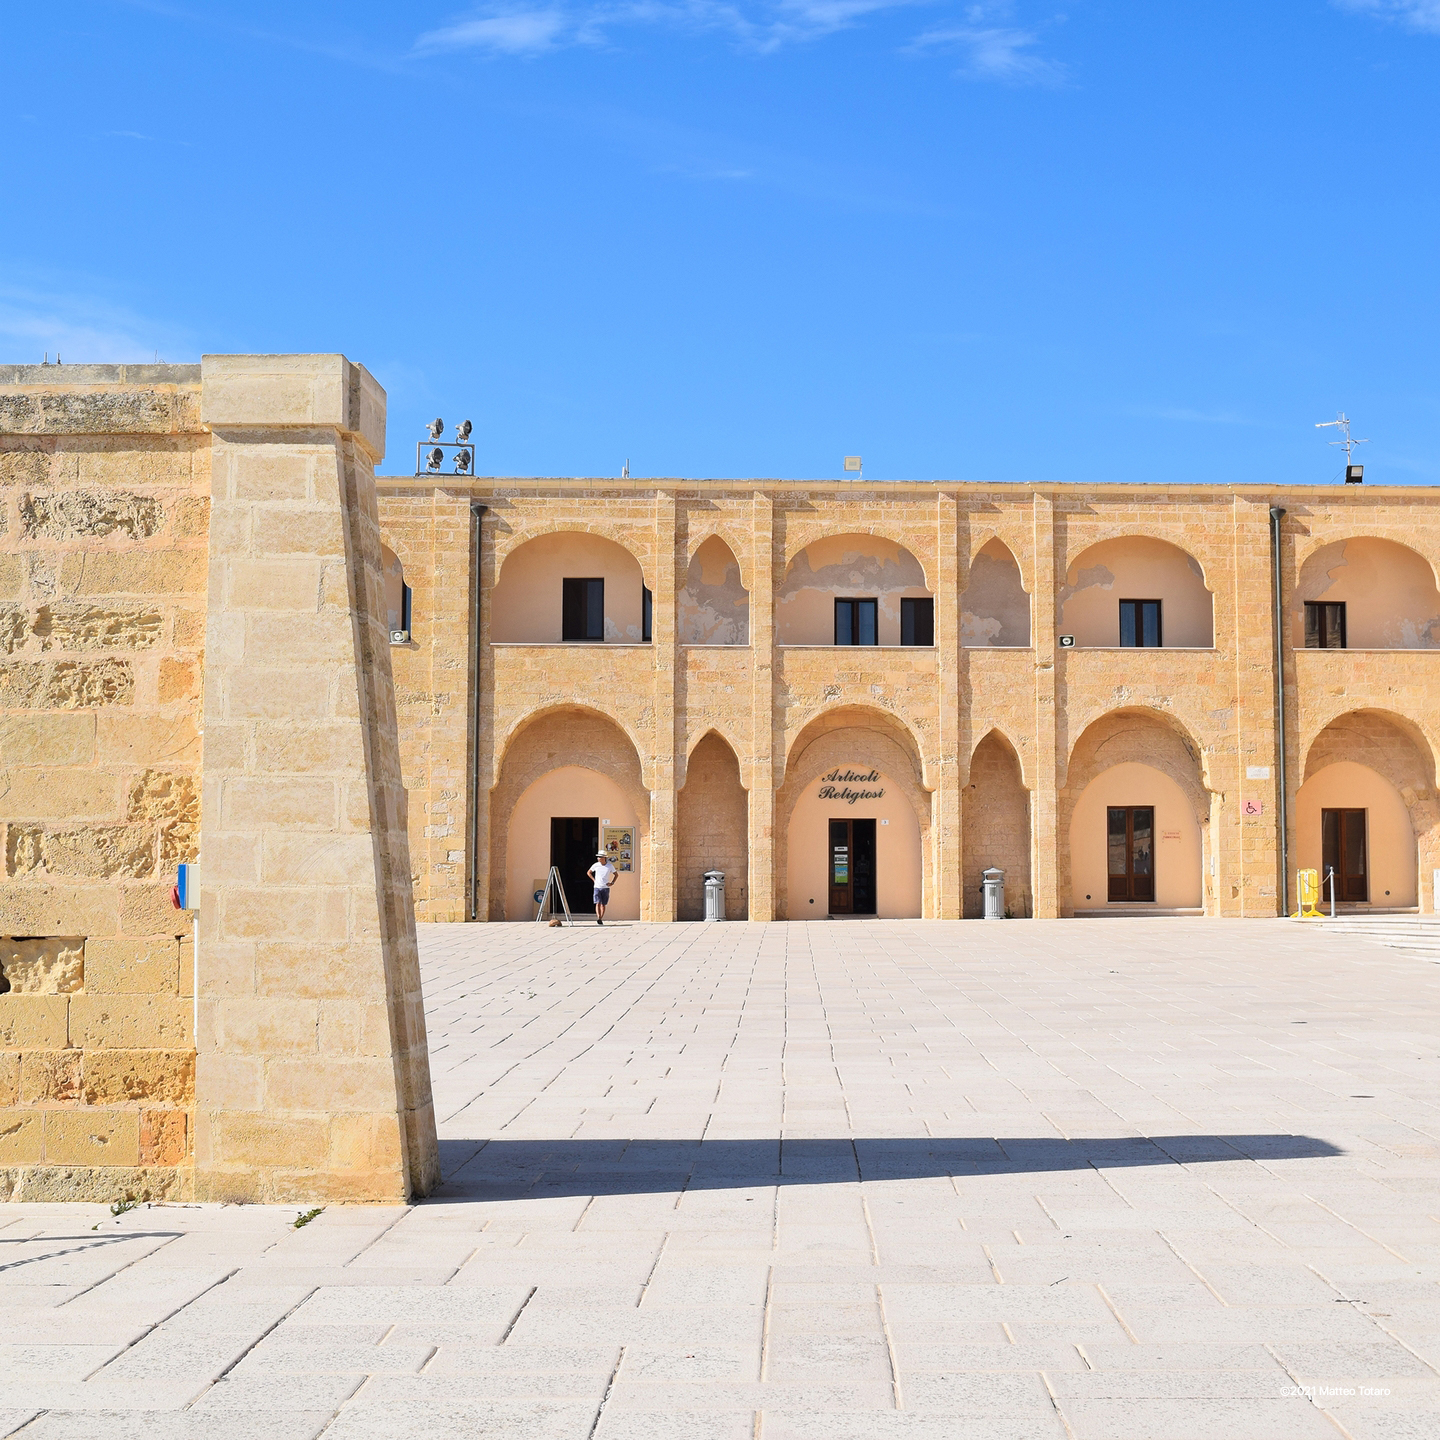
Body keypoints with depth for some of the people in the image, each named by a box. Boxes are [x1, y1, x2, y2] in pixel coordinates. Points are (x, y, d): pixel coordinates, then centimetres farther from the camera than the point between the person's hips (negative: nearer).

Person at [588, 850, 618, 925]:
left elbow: (616, 874, 13)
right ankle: (598, 918, -23)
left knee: (603, 904, 4)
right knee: (598, 903, -14)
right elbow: (588, 872, 15)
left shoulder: (610, 866, -3)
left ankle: (601, 919, 13)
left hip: (606, 887, 0)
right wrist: (594, 880, 5)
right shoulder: (596, 865, -2)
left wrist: (612, 883, 2)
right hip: (597, 887, 0)